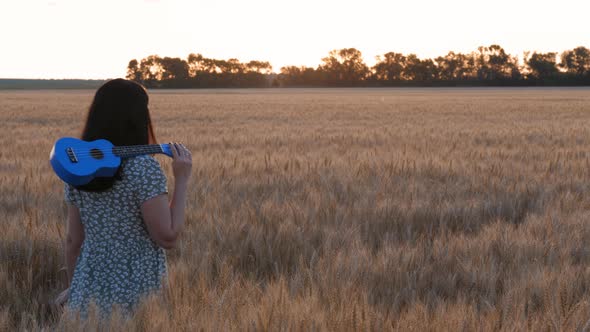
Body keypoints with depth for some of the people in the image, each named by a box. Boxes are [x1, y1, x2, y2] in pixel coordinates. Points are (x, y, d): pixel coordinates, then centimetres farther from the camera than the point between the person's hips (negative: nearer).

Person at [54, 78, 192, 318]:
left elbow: (73, 240, 7)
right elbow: (168, 237, -17)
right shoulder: (144, 169, -17)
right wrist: (182, 180, -10)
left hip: (90, 288, 5)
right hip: (136, 292, -5)